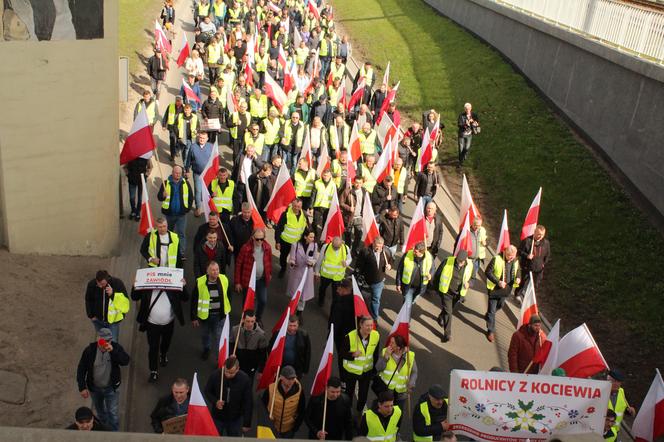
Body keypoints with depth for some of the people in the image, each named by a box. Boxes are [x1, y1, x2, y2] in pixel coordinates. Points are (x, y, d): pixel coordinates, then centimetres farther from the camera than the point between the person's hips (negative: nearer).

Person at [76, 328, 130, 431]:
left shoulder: (116, 347, -19)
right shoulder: (90, 350, -18)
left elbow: (125, 361, -32)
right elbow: (81, 369, -10)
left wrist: (113, 351, -45)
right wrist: (82, 387, -12)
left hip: (111, 388, -2)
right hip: (94, 388, 2)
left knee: (113, 412, 4)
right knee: (100, 410, 25)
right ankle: (104, 426, 52)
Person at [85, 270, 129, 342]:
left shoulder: (117, 283, -23)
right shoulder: (91, 284, -15)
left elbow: (125, 302, -23)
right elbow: (88, 301, 3)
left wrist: (113, 294, -37)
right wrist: (91, 315, 2)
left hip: (113, 320, -3)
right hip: (97, 319, 3)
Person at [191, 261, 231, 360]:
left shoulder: (224, 280, -13)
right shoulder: (200, 282, -20)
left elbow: (227, 296, 4)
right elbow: (194, 301, -11)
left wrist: (227, 310, 11)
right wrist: (194, 317, -8)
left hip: (220, 315, 0)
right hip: (205, 315, 0)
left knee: (219, 336, 6)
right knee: (205, 334, 23)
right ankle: (206, 350, 50)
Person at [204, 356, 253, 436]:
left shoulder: (245, 379, -22)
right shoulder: (215, 375, -22)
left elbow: (248, 403, -12)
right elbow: (207, 391, -2)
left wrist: (247, 424, -8)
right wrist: (215, 402, -22)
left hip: (235, 419, 0)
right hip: (217, 417, 1)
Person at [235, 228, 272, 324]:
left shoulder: (267, 247, -9)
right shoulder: (246, 248, -19)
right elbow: (238, 264, -11)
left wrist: (270, 274, 20)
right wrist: (237, 282, -8)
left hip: (262, 279, 3)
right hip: (248, 280, -3)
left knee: (263, 301, 9)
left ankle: (258, 319, 36)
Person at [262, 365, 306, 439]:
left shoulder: (298, 390, -25)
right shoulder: (271, 388, -26)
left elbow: (301, 411, -10)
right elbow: (264, 402, -4)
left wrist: (295, 427, -9)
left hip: (289, 428, 0)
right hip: (274, 426, 0)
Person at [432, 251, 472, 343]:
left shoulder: (469, 267, -14)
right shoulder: (448, 261, -21)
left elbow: (471, 278, 2)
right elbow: (438, 274, -9)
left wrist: (468, 283, -22)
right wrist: (436, 287, -1)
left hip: (458, 293, 3)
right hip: (446, 292, -3)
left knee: (450, 310, 23)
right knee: (448, 312, -5)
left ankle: (441, 318, 55)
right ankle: (447, 333, 7)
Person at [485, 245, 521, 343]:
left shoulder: (516, 261, -5)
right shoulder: (497, 259, -21)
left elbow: (518, 271, 12)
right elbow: (488, 272, -18)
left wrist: (518, 278, -12)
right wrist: (498, 282, -29)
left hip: (506, 289, 6)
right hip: (495, 288, -6)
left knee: (500, 306, 27)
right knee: (492, 310, 2)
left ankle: (488, 315, 58)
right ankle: (491, 331, 17)